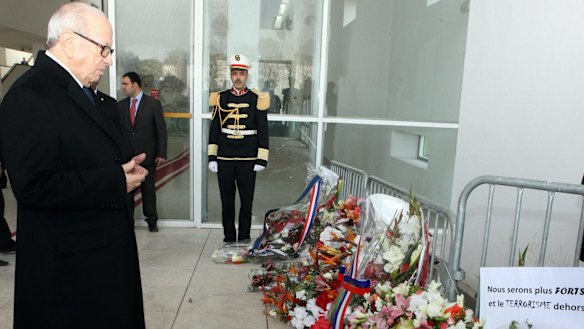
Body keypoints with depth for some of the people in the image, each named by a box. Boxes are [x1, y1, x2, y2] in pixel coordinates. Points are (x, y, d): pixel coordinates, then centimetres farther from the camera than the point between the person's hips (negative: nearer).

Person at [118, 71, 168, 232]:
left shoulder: (153, 103, -2)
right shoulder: (121, 105, 8)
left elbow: (161, 130, -3)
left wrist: (161, 153, -8)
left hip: (147, 155, -2)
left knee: (148, 189, 6)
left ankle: (151, 220, 20)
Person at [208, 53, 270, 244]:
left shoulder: (257, 99, 1)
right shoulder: (221, 99, 6)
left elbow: (263, 131, 0)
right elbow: (214, 130, 7)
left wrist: (262, 159, -5)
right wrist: (212, 157, 3)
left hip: (248, 161, -1)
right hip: (224, 160, 2)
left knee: (247, 202, 6)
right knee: (227, 202, 10)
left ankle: (244, 238, 22)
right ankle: (229, 238, 24)